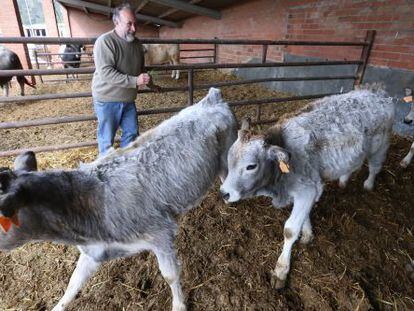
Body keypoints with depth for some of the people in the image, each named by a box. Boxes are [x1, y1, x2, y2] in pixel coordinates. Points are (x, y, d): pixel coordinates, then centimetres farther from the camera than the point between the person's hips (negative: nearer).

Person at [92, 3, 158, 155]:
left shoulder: (136, 43, 6)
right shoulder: (105, 41, -16)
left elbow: (140, 69, 21)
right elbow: (105, 73, -27)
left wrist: (151, 84, 27)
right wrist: (135, 81, -31)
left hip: (128, 99, 6)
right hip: (107, 99, -6)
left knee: (131, 133, 13)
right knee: (107, 138, 5)